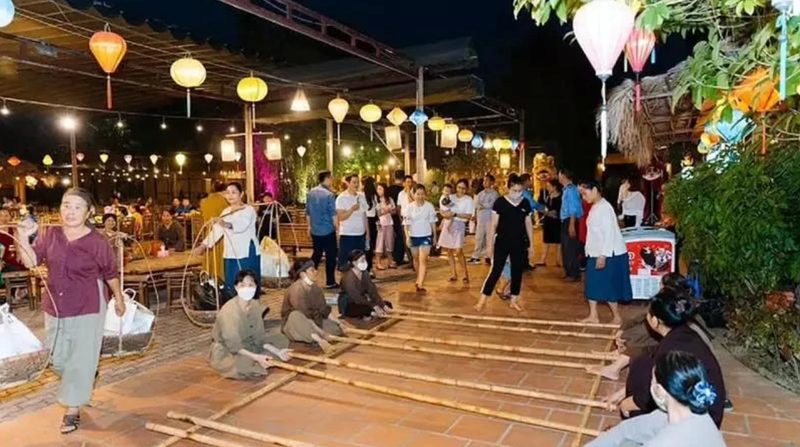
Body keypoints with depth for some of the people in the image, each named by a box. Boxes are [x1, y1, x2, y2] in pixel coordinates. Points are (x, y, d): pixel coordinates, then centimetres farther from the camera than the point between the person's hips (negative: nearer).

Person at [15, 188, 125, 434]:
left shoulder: (97, 242, -14)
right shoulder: (51, 235, -2)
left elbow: (111, 273, -3)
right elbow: (31, 261, -7)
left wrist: (119, 299, 7)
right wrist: (23, 237, -21)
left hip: (87, 309, -5)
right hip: (55, 307, 5)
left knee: (81, 360, 3)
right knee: (58, 358, 18)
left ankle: (73, 410, 18)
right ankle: (85, 382, 47)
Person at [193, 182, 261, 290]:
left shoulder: (249, 210, -7)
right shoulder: (226, 211, 16)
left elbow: (241, 225, -27)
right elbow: (217, 230, 11)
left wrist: (227, 224, -46)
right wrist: (203, 246, 0)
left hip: (247, 254, -6)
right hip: (230, 255, 7)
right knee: (231, 287, 6)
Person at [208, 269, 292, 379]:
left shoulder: (256, 306, -5)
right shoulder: (229, 311, -26)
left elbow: (259, 337, -1)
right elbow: (233, 345, -27)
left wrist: (278, 352, -11)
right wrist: (256, 357, -34)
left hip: (247, 346, 8)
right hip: (225, 352, -7)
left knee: (281, 340, 2)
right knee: (245, 365, -39)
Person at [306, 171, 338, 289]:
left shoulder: (311, 192, 5)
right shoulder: (329, 194, -16)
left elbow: (308, 212, 13)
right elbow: (333, 215, -15)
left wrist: (310, 226, 23)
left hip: (315, 230, 7)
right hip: (328, 231, -6)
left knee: (316, 254, 18)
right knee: (331, 256, 4)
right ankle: (330, 282, 9)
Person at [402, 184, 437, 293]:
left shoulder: (429, 206, -6)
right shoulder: (409, 207, -7)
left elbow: (432, 222, 3)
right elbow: (406, 223, -5)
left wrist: (434, 235, 6)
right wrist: (407, 236, -13)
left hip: (426, 236, -1)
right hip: (413, 236, 2)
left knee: (423, 260, -11)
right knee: (416, 259, 17)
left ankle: (420, 284, -16)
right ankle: (419, 278, 39)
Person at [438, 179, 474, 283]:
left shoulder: (468, 200, -2)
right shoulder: (450, 197, 9)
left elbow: (468, 216, -11)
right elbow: (443, 211, 10)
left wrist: (454, 214, -19)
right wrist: (445, 214, -13)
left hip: (459, 225, -4)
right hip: (448, 225, 4)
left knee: (458, 251, -12)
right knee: (449, 251, 6)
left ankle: (465, 274, 4)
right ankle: (453, 273, 16)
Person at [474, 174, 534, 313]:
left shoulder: (526, 204, 1)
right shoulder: (500, 202, -10)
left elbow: (528, 224, 9)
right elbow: (493, 224, -7)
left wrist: (531, 243, 8)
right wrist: (490, 243, -8)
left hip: (519, 244, 4)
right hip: (502, 243, -4)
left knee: (517, 272, 9)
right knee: (495, 271, -4)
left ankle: (514, 300, 23)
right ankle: (482, 300, 4)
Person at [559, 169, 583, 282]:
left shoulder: (571, 189, -15)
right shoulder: (566, 189, 12)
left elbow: (573, 209, -20)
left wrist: (572, 225, -23)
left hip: (570, 221, -10)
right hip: (565, 221, 10)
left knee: (571, 249, -3)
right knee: (566, 249, 16)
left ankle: (575, 275, 5)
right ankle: (569, 273, 25)